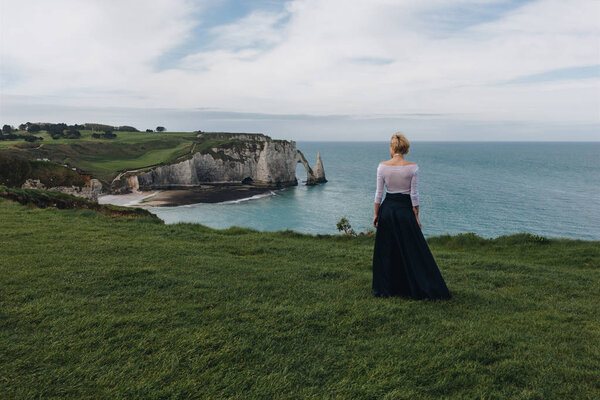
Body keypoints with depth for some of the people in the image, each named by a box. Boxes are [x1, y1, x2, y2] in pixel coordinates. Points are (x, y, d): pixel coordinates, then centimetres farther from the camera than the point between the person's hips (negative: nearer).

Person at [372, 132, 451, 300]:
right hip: (405, 209, -1)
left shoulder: (382, 166, -6)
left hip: (387, 209, 1)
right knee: (413, 250, 8)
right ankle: (421, 288, 15)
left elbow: (379, 193, -4)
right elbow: (414, 195, -8)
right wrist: (416, 217, 0)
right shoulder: (413, 167, -9)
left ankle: (383, 289, 19)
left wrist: (376, 214, 5)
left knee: (386, 250, 12)